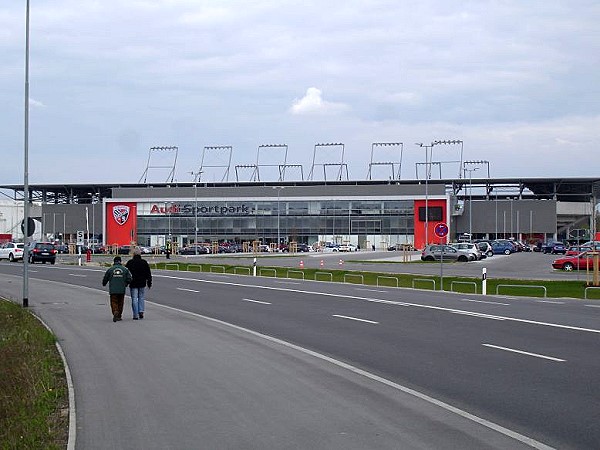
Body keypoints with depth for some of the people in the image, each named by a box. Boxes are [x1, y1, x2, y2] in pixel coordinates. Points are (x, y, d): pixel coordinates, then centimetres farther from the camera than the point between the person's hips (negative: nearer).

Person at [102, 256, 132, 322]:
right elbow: (129, 279, -2)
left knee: (114, 302, 2)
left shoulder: (110, 269, 0)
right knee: (120, 303, 15)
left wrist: (104, 284, 28)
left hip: (113, 290, -1)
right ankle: (119, 316, 21)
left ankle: (115, 313, -22)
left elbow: (105, 279, 6)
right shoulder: (125, 269, 2)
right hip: (122, 290, 1)